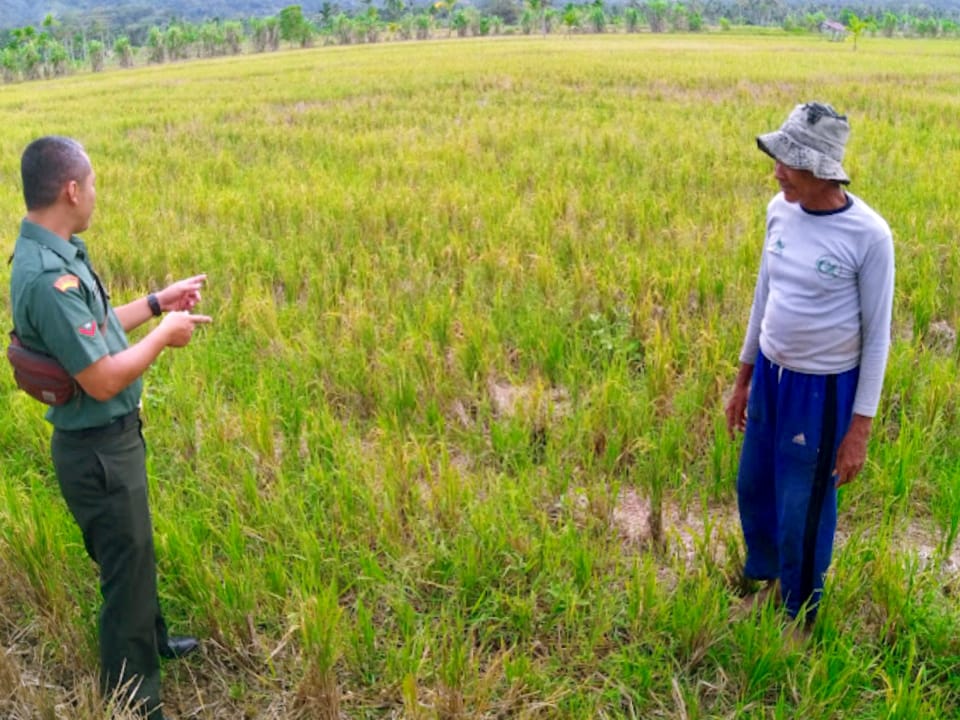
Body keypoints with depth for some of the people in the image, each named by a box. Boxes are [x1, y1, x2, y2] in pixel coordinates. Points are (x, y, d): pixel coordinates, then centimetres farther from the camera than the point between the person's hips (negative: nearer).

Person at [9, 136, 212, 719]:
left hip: (110, 437, 10)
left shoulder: (54, 254, 2)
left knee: (133, 553, 28)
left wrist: (157, 303, 14)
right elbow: (102, 379, -28)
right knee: (127, 568, 7)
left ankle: (152, 640, 51)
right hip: (97, 450, -10)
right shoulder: (48, 276, -30)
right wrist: (164, 336, -15)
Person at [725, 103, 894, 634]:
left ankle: (800, 615, 34)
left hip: (823, 389, -6)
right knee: (753, 488, 20)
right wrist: (743, 377, 14)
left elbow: (877, 335, -13)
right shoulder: (780, 209, -4)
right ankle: (770, 580, 49)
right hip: (771, 374, 6)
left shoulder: (868, 235, -20)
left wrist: (860, 428, -11)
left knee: (803, 509, 7)